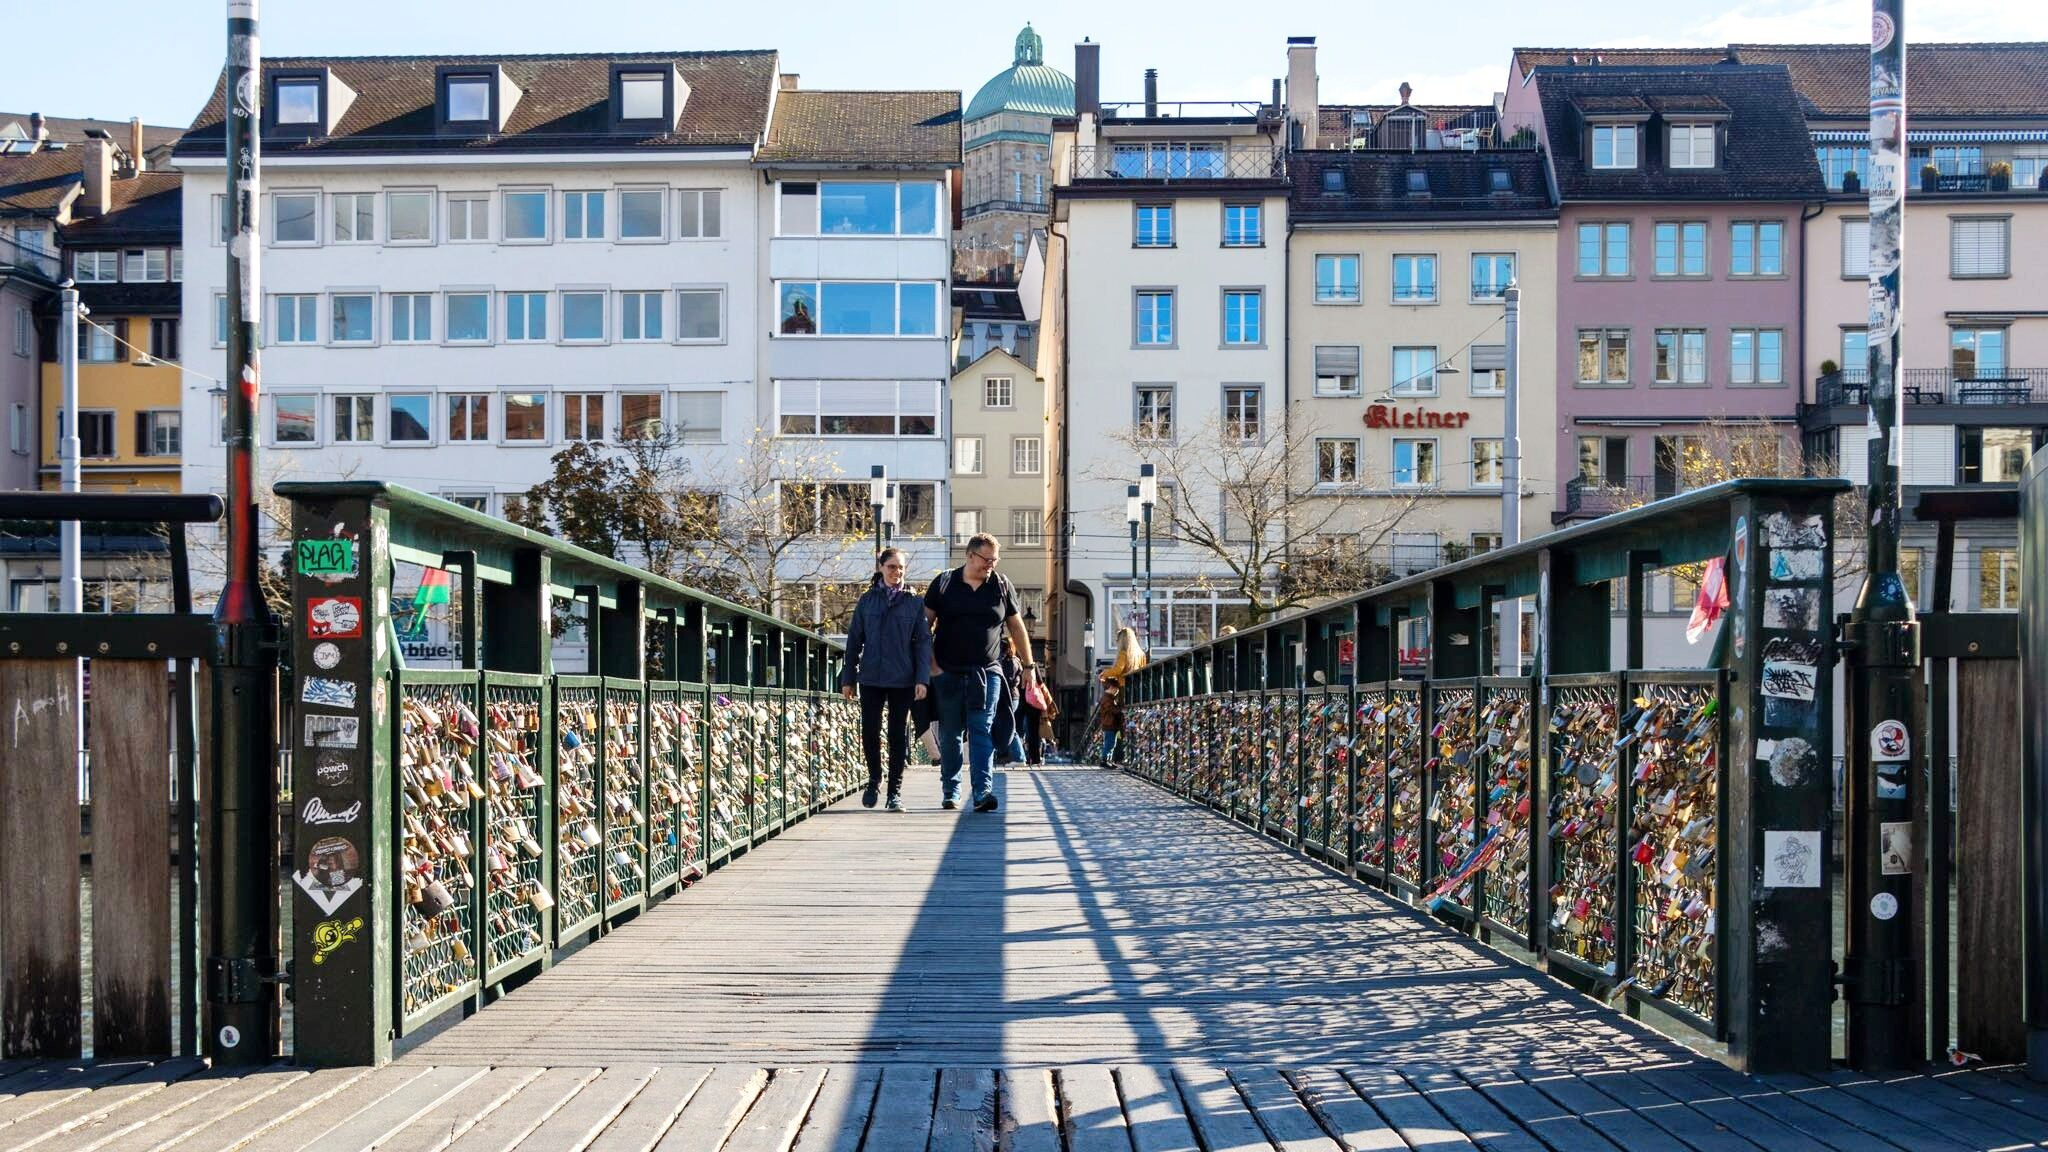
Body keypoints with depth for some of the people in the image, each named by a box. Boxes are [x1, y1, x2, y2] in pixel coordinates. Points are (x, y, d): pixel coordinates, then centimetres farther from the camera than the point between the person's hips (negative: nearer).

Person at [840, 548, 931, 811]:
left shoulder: (915, 602, 4)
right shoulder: (867, 600, 7)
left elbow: (923, 641, 1)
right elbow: (854, 640, 10)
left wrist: (923, 678, -8)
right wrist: (848, 678, 7)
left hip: (902, 680, -1)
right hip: (871, 678, 1)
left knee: (898, 735, 3)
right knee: (869, 732, 0)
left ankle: (895, 791, 10)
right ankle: (874, 780, 23)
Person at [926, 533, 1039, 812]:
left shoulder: (1001, 585, 6)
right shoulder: (944, 583, 3)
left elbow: (1016, 627, 13)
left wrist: (1029, 665, 12)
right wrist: (931, 664, -3)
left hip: (987, 672, 0)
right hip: (948, 672, 0)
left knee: (982, 731, -11)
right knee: (950, 734, 6)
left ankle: (983, 792, -18)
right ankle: (950, 793, 17)